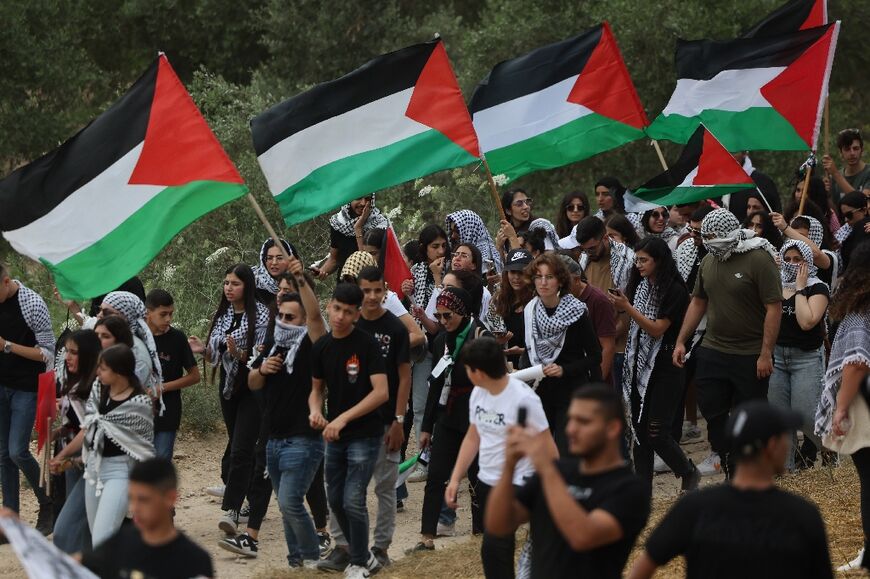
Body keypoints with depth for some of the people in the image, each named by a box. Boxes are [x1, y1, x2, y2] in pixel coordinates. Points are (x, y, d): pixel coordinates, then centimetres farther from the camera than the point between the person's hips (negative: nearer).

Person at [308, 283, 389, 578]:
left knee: (353, 501, -11)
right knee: (335, 500, 12)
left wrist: (344, 418, -23)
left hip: (364, 434, -7)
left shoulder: (367, 345, -14)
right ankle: (361, 553, 31)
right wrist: (315, 410, -7)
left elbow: (381, 392, -19)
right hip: (335, 436, 7)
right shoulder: (321, 347, 4)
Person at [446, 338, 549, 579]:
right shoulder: (478, 393, 3)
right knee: (501, 549, 14)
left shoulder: (523, 398, -19)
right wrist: (455, 479, 11)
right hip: (485, 484, 7)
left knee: (493, 548, -16)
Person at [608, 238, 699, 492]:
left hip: (665, 367, -7)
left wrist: (628, 308, -22)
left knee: (656, 433, -8)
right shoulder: (641, 285, 9)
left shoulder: (673, 291, -12)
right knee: (639, 430, 6)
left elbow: (657, 329, -17)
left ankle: (688, 474, 15)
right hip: (639, 366, 7)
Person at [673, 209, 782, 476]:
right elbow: (698, 302, 18)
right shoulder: (709, 261, 8)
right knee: (712, 413, 5)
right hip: (712, 351, 6)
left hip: (750, 356, -6)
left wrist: (766, 354, -19)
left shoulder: (759, 259, -13)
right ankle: (728, 469, 15)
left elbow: (774, 307, -16)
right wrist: (681, 341, 13)